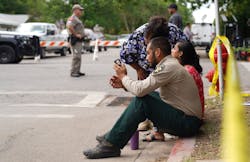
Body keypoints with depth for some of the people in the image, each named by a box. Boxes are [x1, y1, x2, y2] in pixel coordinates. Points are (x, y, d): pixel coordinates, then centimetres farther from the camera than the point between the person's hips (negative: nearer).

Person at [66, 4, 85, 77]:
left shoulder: (77, 19, 20)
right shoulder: (72, 18, -13)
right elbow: (69, 26, -32)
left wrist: (81, 34, 19)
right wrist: (76, 34, -24)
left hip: (79, 40, 11)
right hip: (75, 40, -11)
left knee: (78, 56, 13)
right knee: (76, 57, -13)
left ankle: (77, 71, 18)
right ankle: (73, 72, -13)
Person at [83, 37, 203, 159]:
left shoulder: (168, 67, -19)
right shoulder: (169, 65, 14)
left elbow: (140, 90, -23)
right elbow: (144, 89, 16)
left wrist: (123, 76, -5)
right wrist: (123, 84, 4)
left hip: (188, 123, -10)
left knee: (141, 101, -21)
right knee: (143, 95, 14)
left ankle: (111, 145, -17)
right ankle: (115, 134, 17)